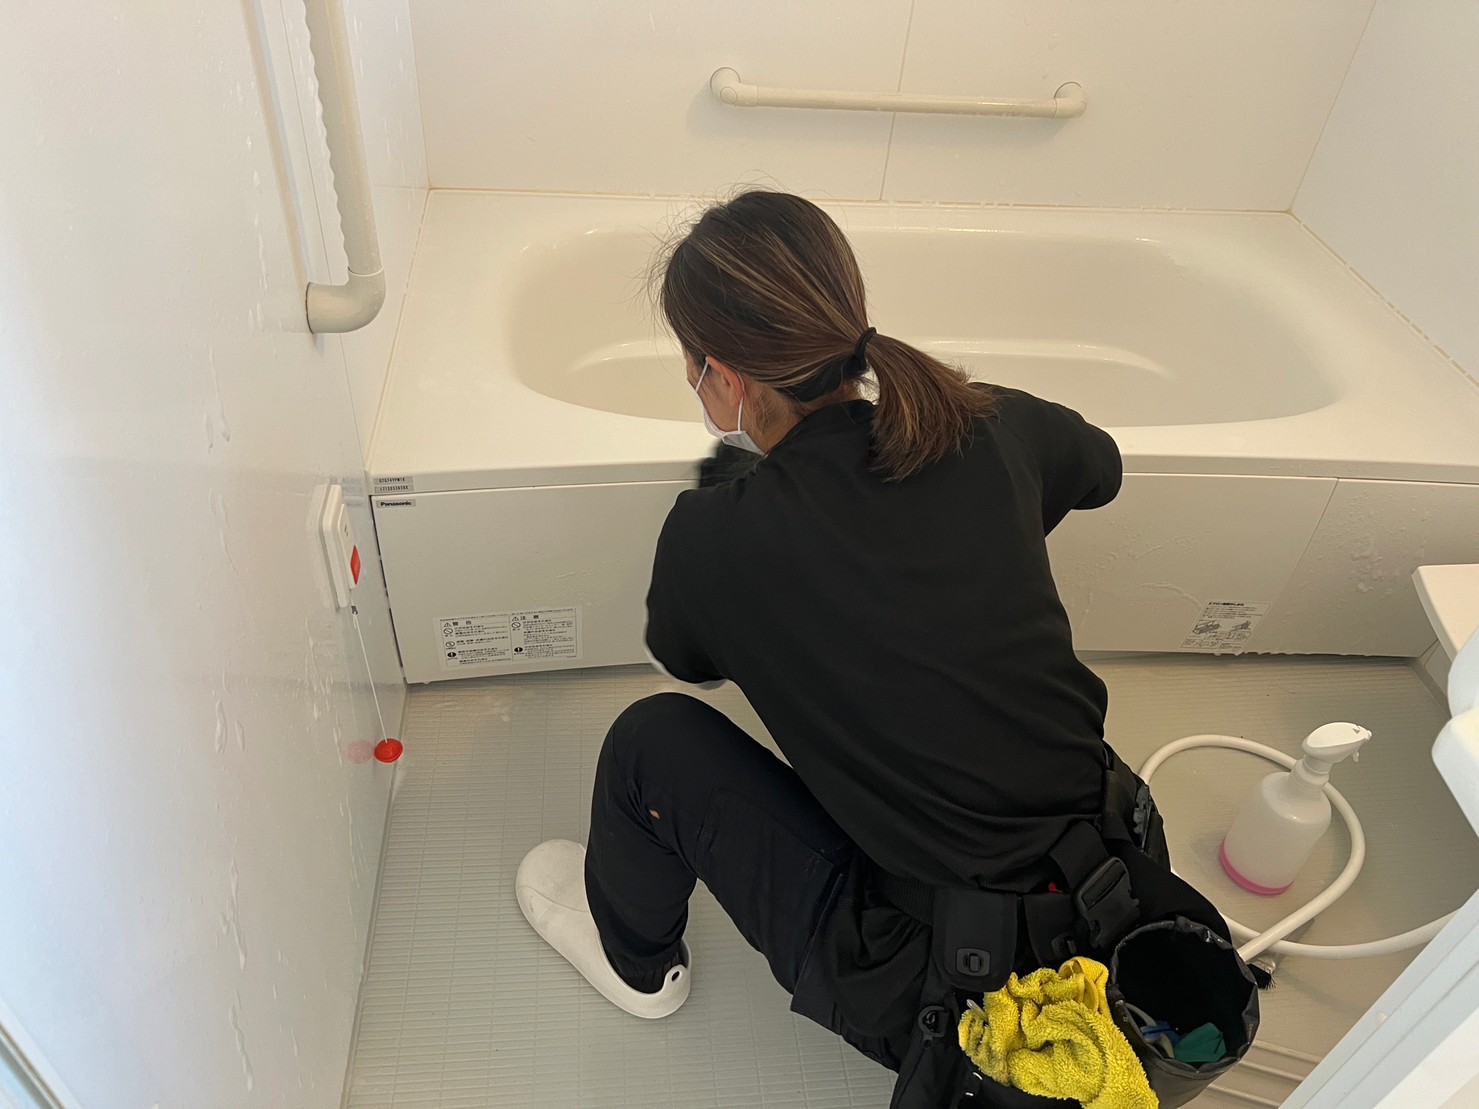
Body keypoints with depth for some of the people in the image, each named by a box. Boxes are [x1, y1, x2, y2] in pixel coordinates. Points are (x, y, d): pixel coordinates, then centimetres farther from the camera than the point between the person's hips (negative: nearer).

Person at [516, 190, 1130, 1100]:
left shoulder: (716, 537, -20)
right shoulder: (996, 427, -8)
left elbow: (687, 657, 5)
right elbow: (1101, 468, 17)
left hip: (928, 996, -5)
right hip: (1115, 899, 6)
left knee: (653, 740, 6)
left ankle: (633, 959, 35)